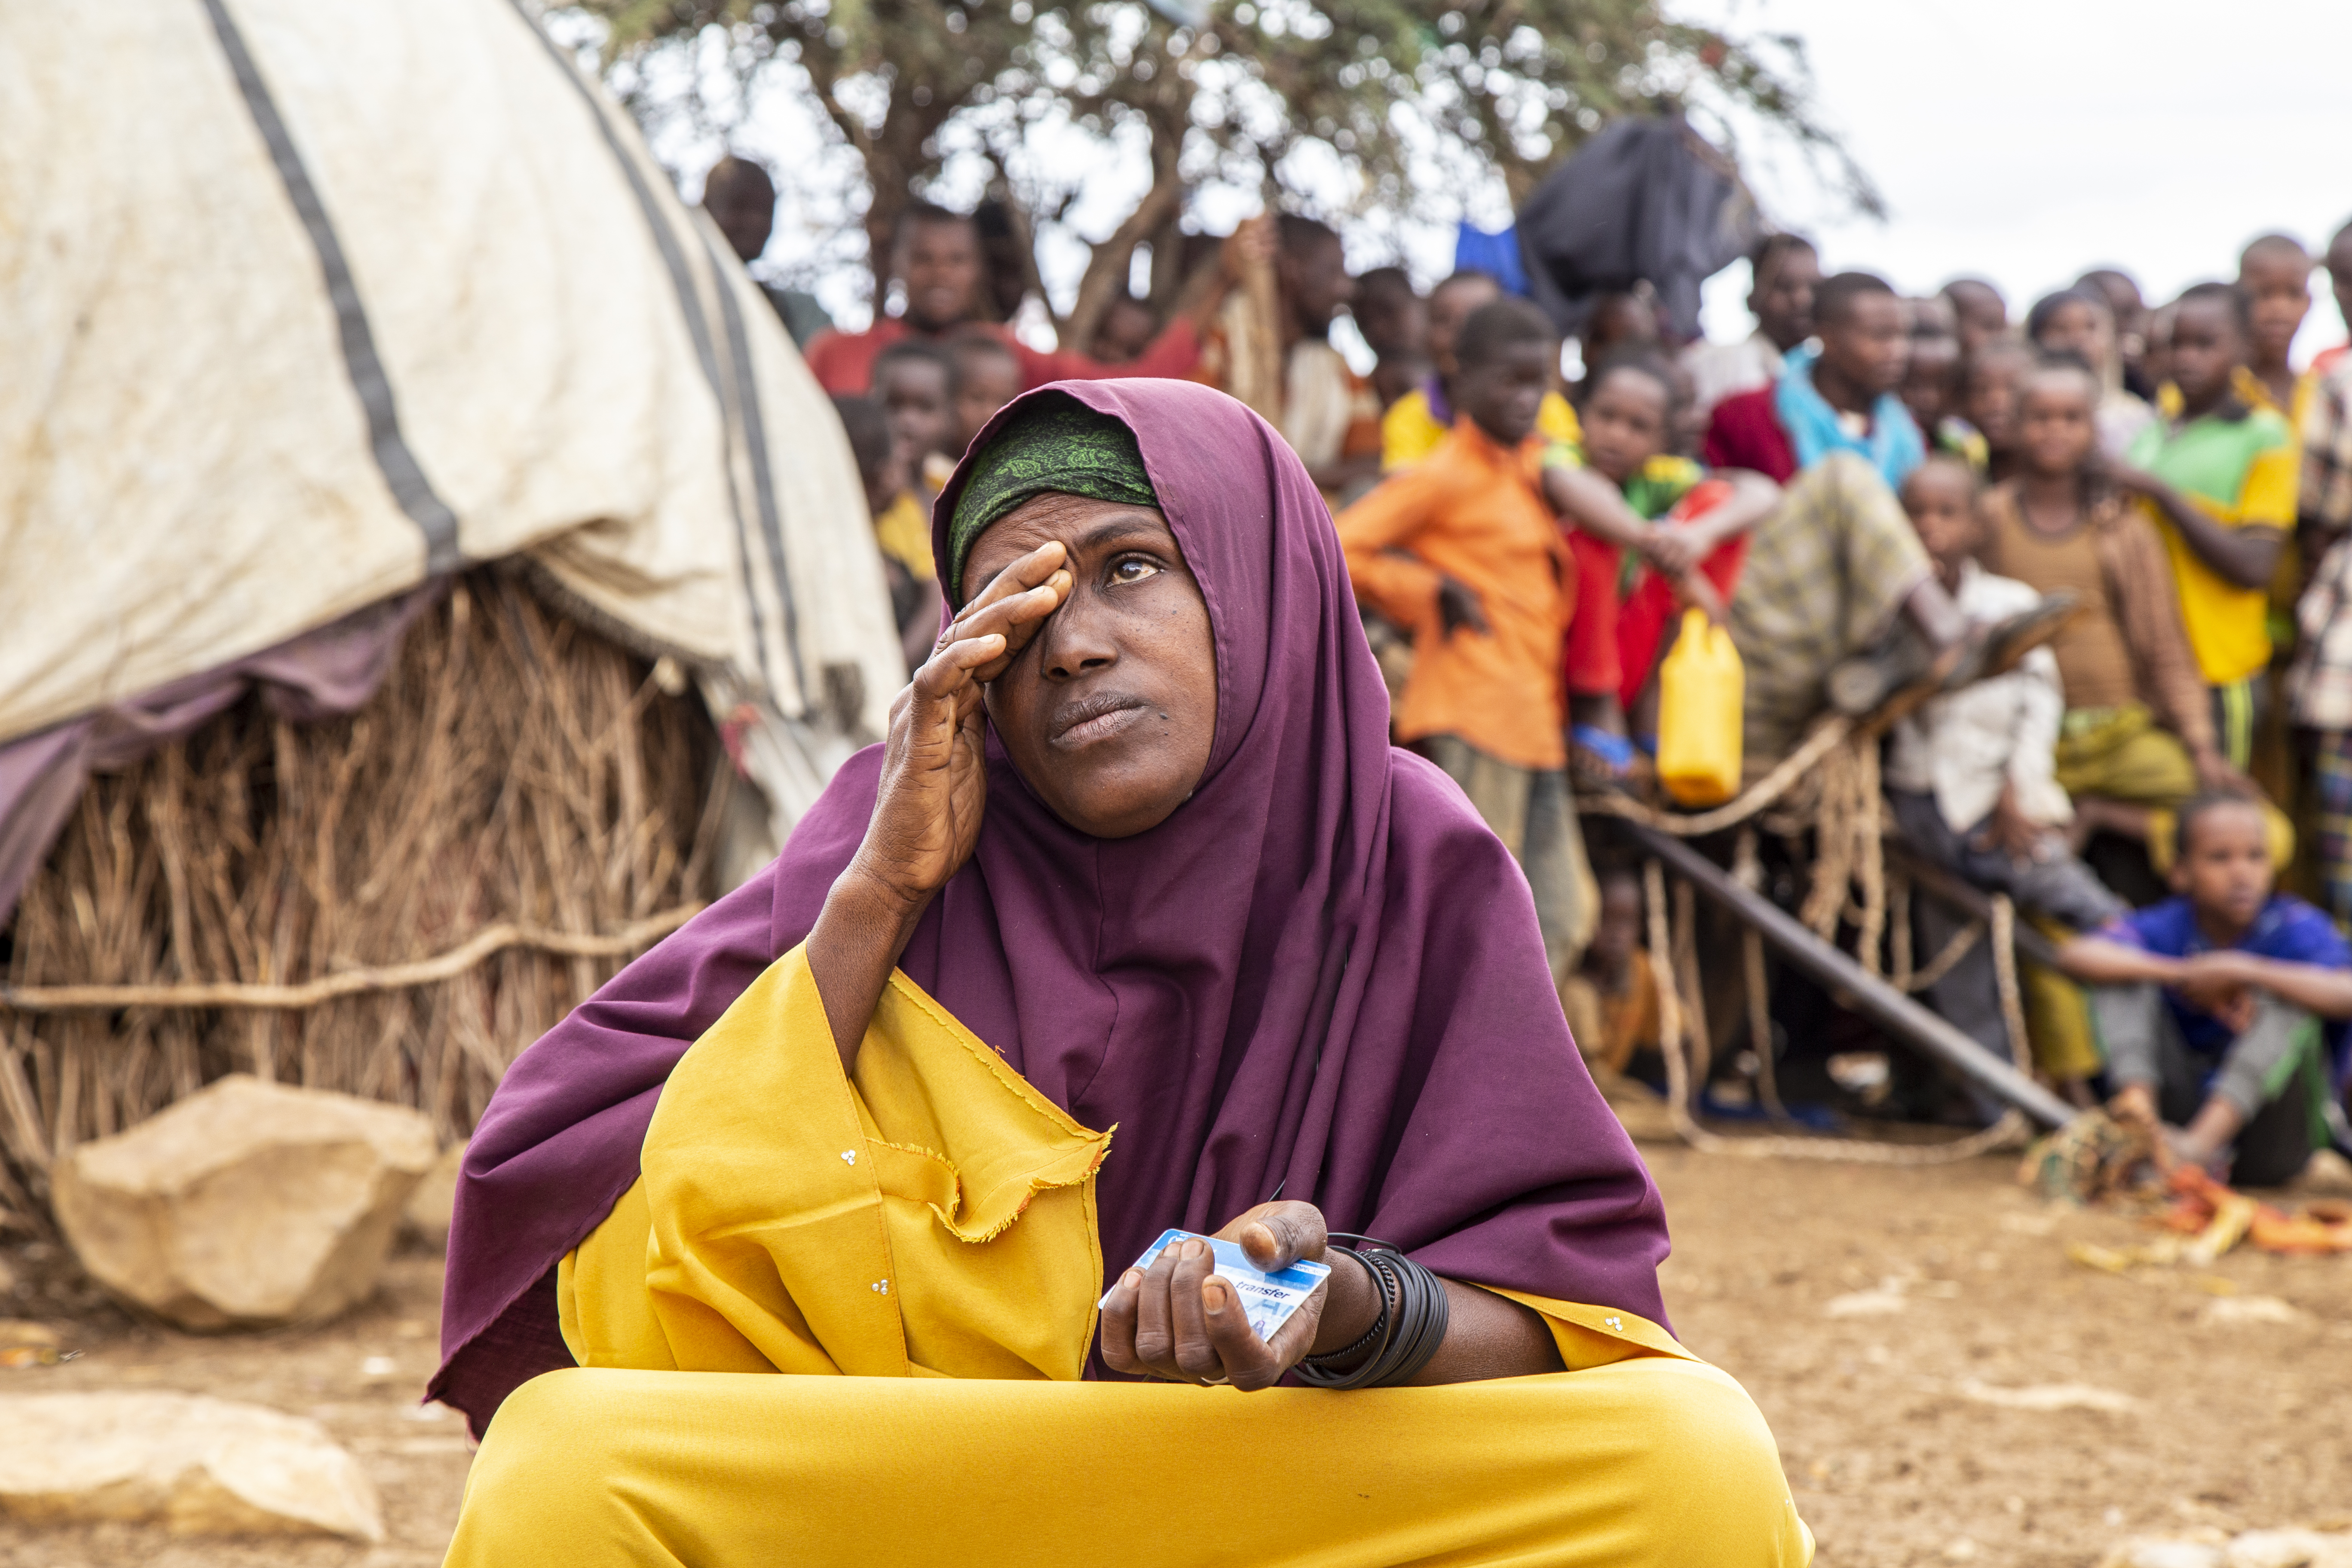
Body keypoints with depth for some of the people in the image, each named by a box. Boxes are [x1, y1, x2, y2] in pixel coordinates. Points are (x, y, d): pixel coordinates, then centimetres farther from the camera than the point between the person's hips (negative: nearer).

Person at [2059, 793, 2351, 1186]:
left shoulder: (2294, 928, -9)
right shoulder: (2166, 929, -4)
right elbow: (2076, 955, -23)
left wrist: (2241, 970, -28)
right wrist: (2184, 974, -27)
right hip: (2182, 1107, 2)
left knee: (2289, 995, -23)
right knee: (2124, 979, -10)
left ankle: (2200, 1143, -36)